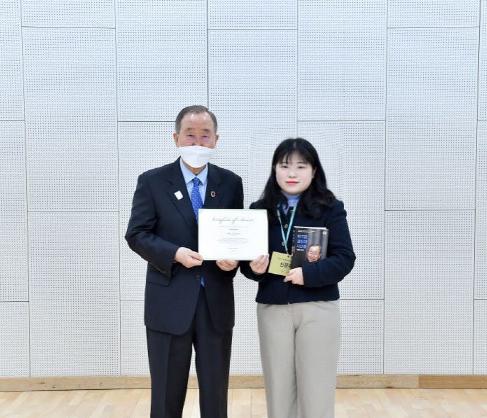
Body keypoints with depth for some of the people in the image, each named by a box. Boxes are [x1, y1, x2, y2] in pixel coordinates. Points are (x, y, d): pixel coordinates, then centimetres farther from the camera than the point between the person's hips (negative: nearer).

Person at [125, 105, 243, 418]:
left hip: (217, 302, 2)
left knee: (216, 392, 12)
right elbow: (136, 235, -4)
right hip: (169, 302, -2)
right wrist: (175, 253, -20)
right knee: (167, 393, 10)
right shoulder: (152, 181, -1)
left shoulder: (231, 183, 6)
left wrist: (234, 257, -13)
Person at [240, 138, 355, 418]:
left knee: (316, 394, 2)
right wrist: (254, 268, -13)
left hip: (318, 308, -2)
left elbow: (345, 258, -7)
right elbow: (246, 260, 9)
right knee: (278, 392, 10)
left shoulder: (330, 208, -1)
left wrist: (308, 274, -21)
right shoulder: (259, 210, 6)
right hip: (272, 309, 3)